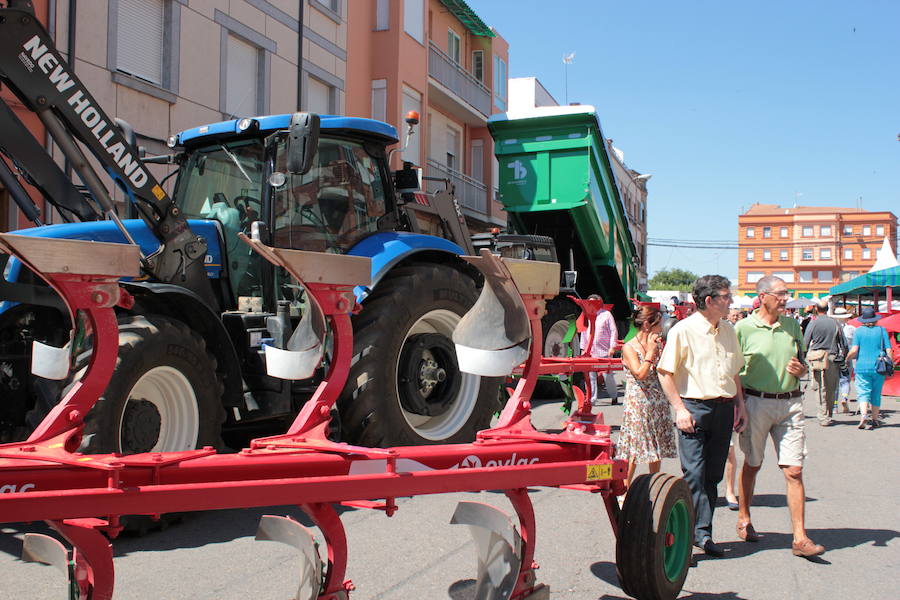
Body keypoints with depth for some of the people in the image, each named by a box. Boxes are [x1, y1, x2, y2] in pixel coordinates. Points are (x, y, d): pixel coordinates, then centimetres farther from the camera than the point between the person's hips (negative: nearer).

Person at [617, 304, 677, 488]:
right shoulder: (629, 348, -9)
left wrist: (660, 350, 2)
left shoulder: (657, 344, 10)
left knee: (658, 448, 11)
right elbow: (641, 373, -19)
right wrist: (651, 351, -15)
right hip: (638, 404, -7)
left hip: (658, 403, 7)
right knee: (634, 451, -5)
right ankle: (625, 489, 5)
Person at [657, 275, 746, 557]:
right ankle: (698, 532, 0)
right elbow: (665, 372, -8)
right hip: (695, 407, -6)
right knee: (694, 475, -7)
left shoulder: (728, 330, 13)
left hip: (724, 408, 6)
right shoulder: (684, 330, -8)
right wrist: (679, 409, -13)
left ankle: (702, 534, 17)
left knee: (712, 475, 10)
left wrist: (740, 406, 15)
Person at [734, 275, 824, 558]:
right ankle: (744, 519, 32)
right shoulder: (744, 328, -4)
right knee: (752, 465, 12)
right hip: (755, 402, -3)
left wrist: (800, 370, -4)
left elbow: (801, 363, 19)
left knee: (794, 471, -3)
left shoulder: (793, 326, 10)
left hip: (790, 403, 3)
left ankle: (800, 538, 0)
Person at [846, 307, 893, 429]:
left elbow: (854, 350, -9)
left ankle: (863, 416, -25)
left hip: (862, 368, -2)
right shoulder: (882, 330, 3)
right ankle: (874, 420, 20)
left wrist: (847, 358, 8)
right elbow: (889, 351, 0)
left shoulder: (859, 331, -1)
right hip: (879, 368, 2)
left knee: (863, 393, -3)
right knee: (876, 394, 13)